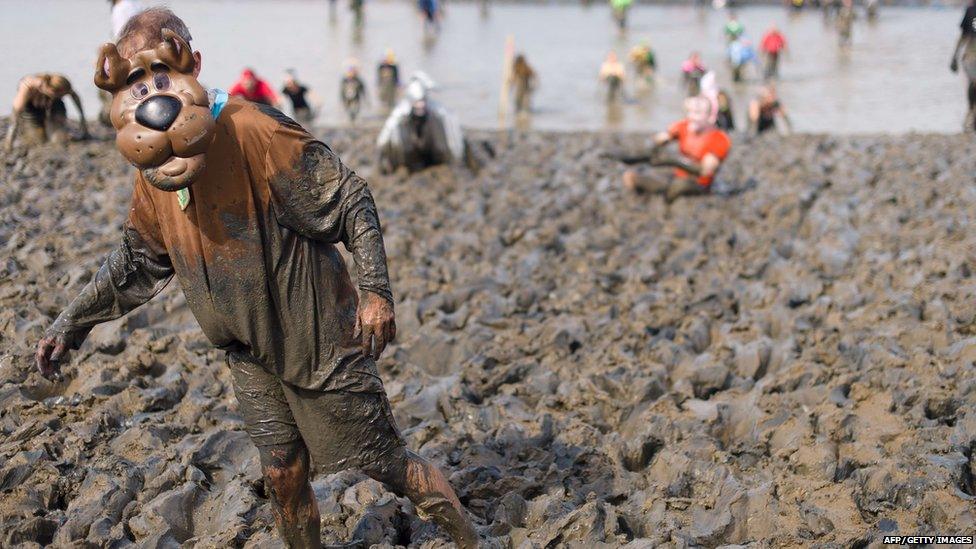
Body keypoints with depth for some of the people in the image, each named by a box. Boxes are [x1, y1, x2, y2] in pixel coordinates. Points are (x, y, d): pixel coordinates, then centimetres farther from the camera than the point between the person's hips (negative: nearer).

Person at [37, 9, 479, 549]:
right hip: (252, 356, 6)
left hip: (321, 339, -6)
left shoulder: (252, 132, -22)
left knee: (385, 462, 4)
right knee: (282, 476, 9)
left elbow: (348, 201, -18)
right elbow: (136, 262, 16)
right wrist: (70, 324, 14)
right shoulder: (153, 178, 1)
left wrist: (376, 292, -21)